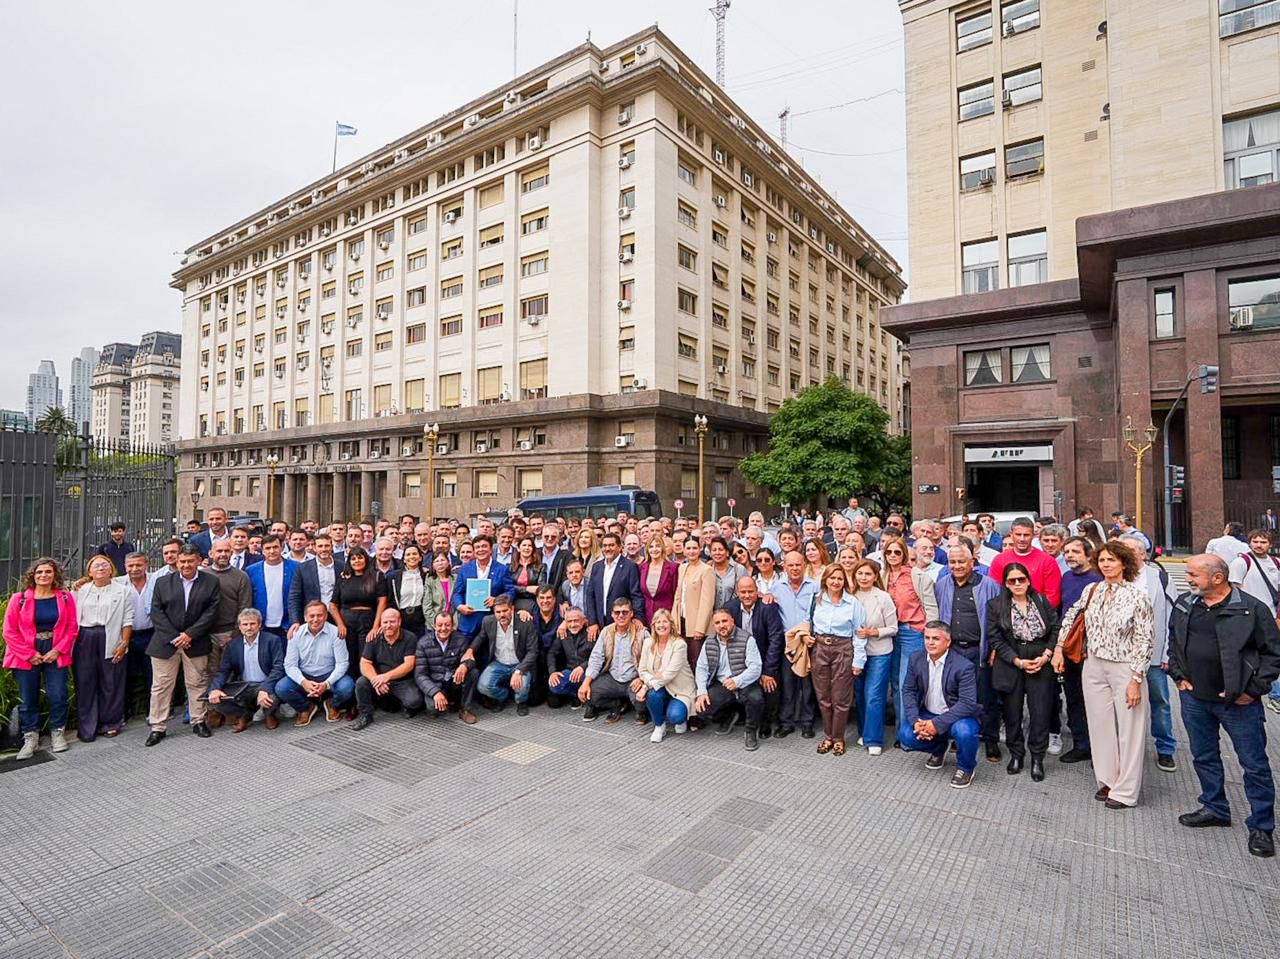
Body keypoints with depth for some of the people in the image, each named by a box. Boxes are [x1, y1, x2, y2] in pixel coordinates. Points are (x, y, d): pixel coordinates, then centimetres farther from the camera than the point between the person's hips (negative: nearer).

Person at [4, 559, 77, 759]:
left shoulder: (65, 597, 0)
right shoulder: (19, 599, -3)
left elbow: (72, 628, 1)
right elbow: (10, 631, -3)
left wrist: (58, 650, -9)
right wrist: (30, 654, -8)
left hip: (55, 654, 0)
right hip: (27, 656, 0)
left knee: (58, 696, 1)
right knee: (28, 698, 7)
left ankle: (58, 732, 18)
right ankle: (30, 737, 21)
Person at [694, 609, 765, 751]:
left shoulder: (746, 639, -9)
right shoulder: (709, 643, 6)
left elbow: (755, 668, -16)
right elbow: (701, 668, 4)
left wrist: (737, 681, -31)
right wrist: (702, 692, -11)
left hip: (745, 685, -4)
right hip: (721, 686, 4)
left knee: (756, 697, -35)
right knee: (701, 707, -17)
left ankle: (751, 732, -3)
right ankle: (729, 715, 17)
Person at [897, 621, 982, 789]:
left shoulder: (964, 666, -20)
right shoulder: (916, 658, -6)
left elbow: (968, 703, -24)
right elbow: (908, 690, -1)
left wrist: (937, 724, -31)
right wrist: (915, 720, -17)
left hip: (956, 716, -4)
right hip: (927, 714, 4)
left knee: (964, 732, -36)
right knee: (906, 736, -19)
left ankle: (966, 767, 0)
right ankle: (938, 748, 17)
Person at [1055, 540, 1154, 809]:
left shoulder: (1138, 595, -12)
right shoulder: (1091, 590, 2)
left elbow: (1145, 640, -12)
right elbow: (1070, 617, 16)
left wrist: (1136, 680, -14)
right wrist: (1059, 648, 10)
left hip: (1125, 669, -4)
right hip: (1093, 667, 5)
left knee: (1128, 728, 6)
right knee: (1100, 726, 13)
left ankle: (1125, 791, 20)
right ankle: (1107, 780, 29)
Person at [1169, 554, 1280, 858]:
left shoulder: (1251, 609, -13)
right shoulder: (1184, 605, 2)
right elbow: (1174, 642, 15)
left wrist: (1253, 690, -10)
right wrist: (1178, 676, 8)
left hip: (1238, 702, -5)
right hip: (1194, 698, 5)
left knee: (1254, 764, 7)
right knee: (1204, 758, 17)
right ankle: (1215, 809, 35)